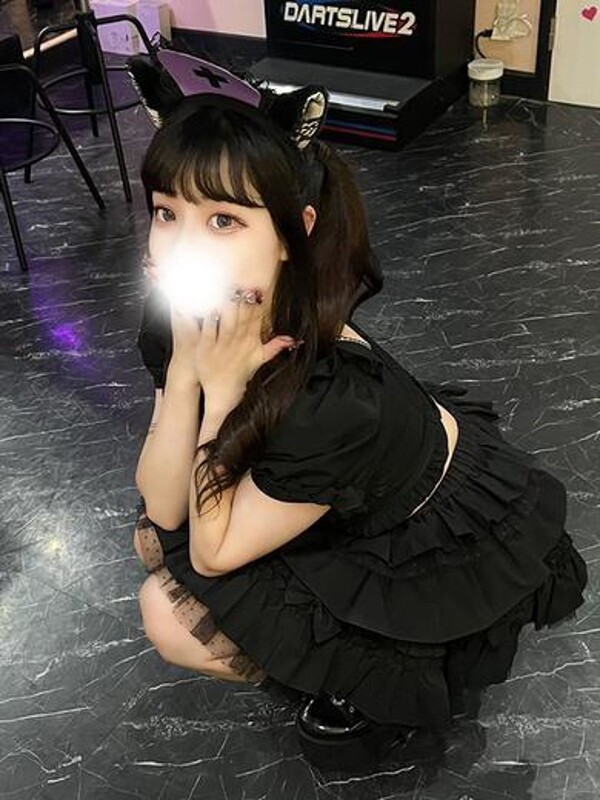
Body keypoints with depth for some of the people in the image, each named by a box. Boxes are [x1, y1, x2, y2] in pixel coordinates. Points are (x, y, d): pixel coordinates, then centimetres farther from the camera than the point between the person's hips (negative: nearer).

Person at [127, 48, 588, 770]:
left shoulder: (337, 402, -39)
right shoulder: (180, 319, -17)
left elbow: (212, 551, -24)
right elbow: (162, 509, -16)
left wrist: (221, 386, -34)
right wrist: (184, 372, -31)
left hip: (456, 550, -7)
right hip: (357, 513, 7)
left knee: (170, 612, -12)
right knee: (152, 543, 6)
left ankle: (377, 677, 6)